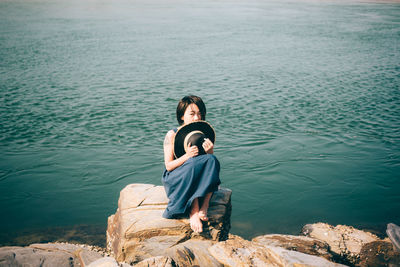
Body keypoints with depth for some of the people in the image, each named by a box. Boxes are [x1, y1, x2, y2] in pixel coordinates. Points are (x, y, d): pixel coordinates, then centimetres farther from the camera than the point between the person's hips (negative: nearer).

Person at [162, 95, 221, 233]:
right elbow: (168, 166, -8)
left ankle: (203, 208, -30)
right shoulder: (172, 135, -6)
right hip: (174, 182, -3)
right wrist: (187, 156, -26)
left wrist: (209, 152, -18)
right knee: (193, 164, -34)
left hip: (200, 182, 3)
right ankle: (193, 212, -32)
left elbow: (211, 163, 5)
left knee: (212, 160, -27)